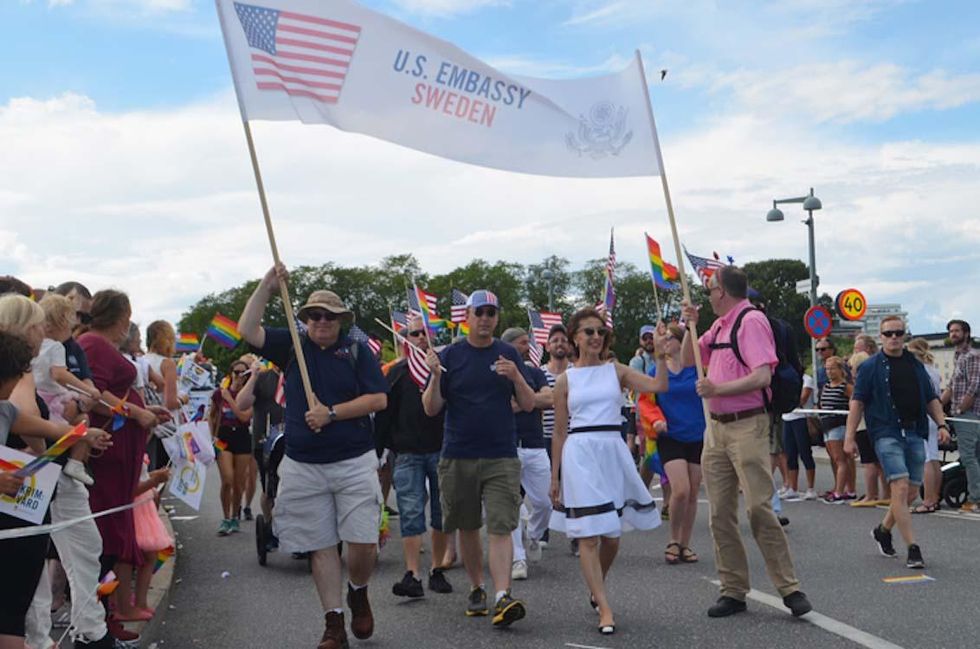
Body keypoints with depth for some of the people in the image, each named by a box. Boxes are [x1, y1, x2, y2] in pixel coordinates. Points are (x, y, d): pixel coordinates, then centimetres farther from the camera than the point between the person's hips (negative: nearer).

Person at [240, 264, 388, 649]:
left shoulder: (356, 351, 3)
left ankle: (358, 593, 24)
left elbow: (378, 399, -4)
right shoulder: (291, 346, 9)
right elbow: (248, 330, -3)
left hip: (354, 462, -1)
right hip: (304, 467, 2)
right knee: (321, 547, 4)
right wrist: (267, 287, -10)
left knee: (363, 544, -6)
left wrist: (332, 413, -12)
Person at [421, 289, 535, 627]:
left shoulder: (508, 354, 6)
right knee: (468, 527, 11)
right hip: (458, 457, 1)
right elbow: (431, 409, 0)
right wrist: (436, 376, -17)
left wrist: (516, 377, -14)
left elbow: (528, 405, 5)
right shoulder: (450, 355, 3)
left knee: (500, 527, -11)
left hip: (502, 457, -1)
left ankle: (503, 597, -17)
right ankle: (477, 589, 27)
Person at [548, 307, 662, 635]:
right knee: (588, 535, -9)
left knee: (611, 535, 10)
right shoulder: (565, 380, 6)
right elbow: (560, 432, 9)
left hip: (613, 451, 2)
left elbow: (659, 386, -4)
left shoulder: (616, 371, 9)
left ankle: (596, 590, 35)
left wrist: (661, 354, -12)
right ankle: (605, 609, -7)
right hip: (579, 453, -2)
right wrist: (555, 476, 8)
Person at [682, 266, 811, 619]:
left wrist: (718, 389, -19)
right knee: (720, 513, 7)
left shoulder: (751, 321, -10)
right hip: (716, 428, 9)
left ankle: (790, 589, -3)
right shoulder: (719, 325, 16)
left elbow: (762, 377, -21)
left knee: (759, 508, -12)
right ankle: (733, 591, 14)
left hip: (746, 427, -9)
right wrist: (690, 325, 14)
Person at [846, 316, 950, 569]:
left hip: (915, 434, 5)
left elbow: (931, 400, 20)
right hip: (887, 434, -5)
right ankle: (913, 549, -15)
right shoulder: (870, 367, 2)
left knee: (911, 493, 7)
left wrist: (942, 425, 4)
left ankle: (883, 530, 30)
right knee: (900, 488, -15)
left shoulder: (916, 366, 16)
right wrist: (850, 437, -5)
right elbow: (857, 402, 0)